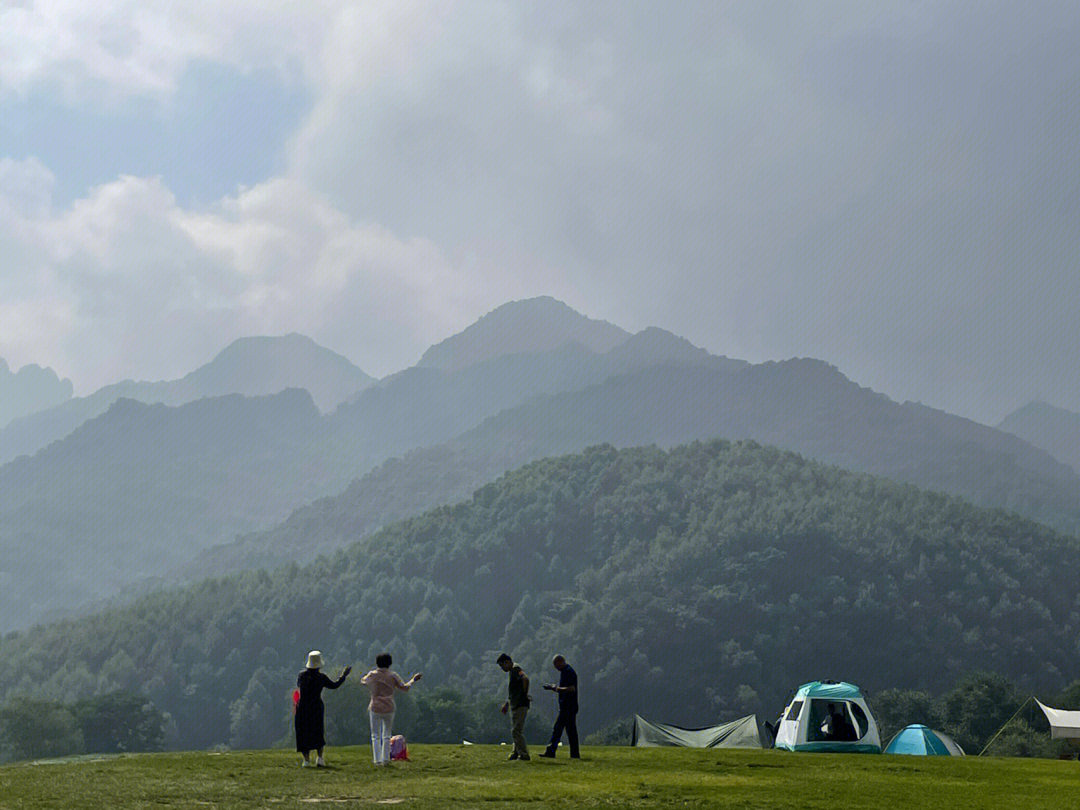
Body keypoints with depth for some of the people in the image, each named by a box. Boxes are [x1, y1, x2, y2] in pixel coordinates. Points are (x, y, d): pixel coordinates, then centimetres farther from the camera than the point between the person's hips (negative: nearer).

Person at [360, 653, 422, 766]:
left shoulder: (372, 675, -5)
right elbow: (404, 688, 3)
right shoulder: (393, 676, -4)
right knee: (386, 735, 13)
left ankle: (377, 759, 0)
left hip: (375, 709, -1)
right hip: (389, 709, 1)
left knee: (376, 736, 7)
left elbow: (363, 681, 15)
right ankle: (385, 759, 7)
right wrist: (413, 680, 19)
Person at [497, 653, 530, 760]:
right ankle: (516, 753, 25)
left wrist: (525, 693, -22)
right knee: (515, 731, 16)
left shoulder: (516, 670, -13)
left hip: (520, 706, -10)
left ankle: (524, 754, -9)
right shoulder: (512, 671, 20)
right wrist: (506, 704, 32)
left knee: (516, 731, -11)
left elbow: (525, 679, -34)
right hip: (514, 706, 10)